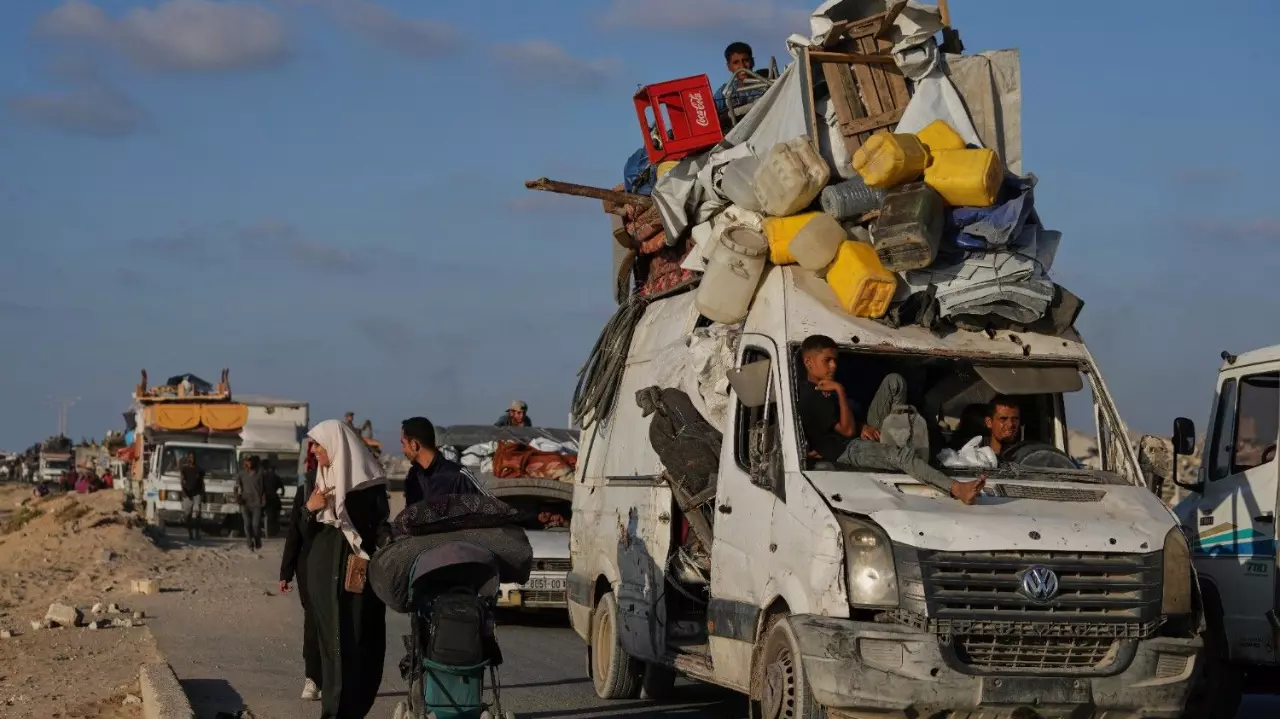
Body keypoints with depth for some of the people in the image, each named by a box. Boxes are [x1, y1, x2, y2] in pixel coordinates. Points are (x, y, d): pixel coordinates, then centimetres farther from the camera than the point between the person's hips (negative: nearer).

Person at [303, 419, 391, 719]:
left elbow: (382, 525, -9)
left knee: (354, 642, -6)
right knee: (329, 638, 7)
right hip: (323, 570, 6)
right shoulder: (322, 477, 12)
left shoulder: (364, 480, -8)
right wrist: (310, 508, -6)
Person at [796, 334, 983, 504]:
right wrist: (840, 391, -17)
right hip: (848, 451, -10)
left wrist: (864, 427, -1)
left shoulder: (828, 387, 16)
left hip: (863, 436, 10)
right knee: (903, 454, -38)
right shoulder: (809, 399, -15)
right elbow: (848, 430, -19)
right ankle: (957, 489, -52)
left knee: (894, 382, 3)